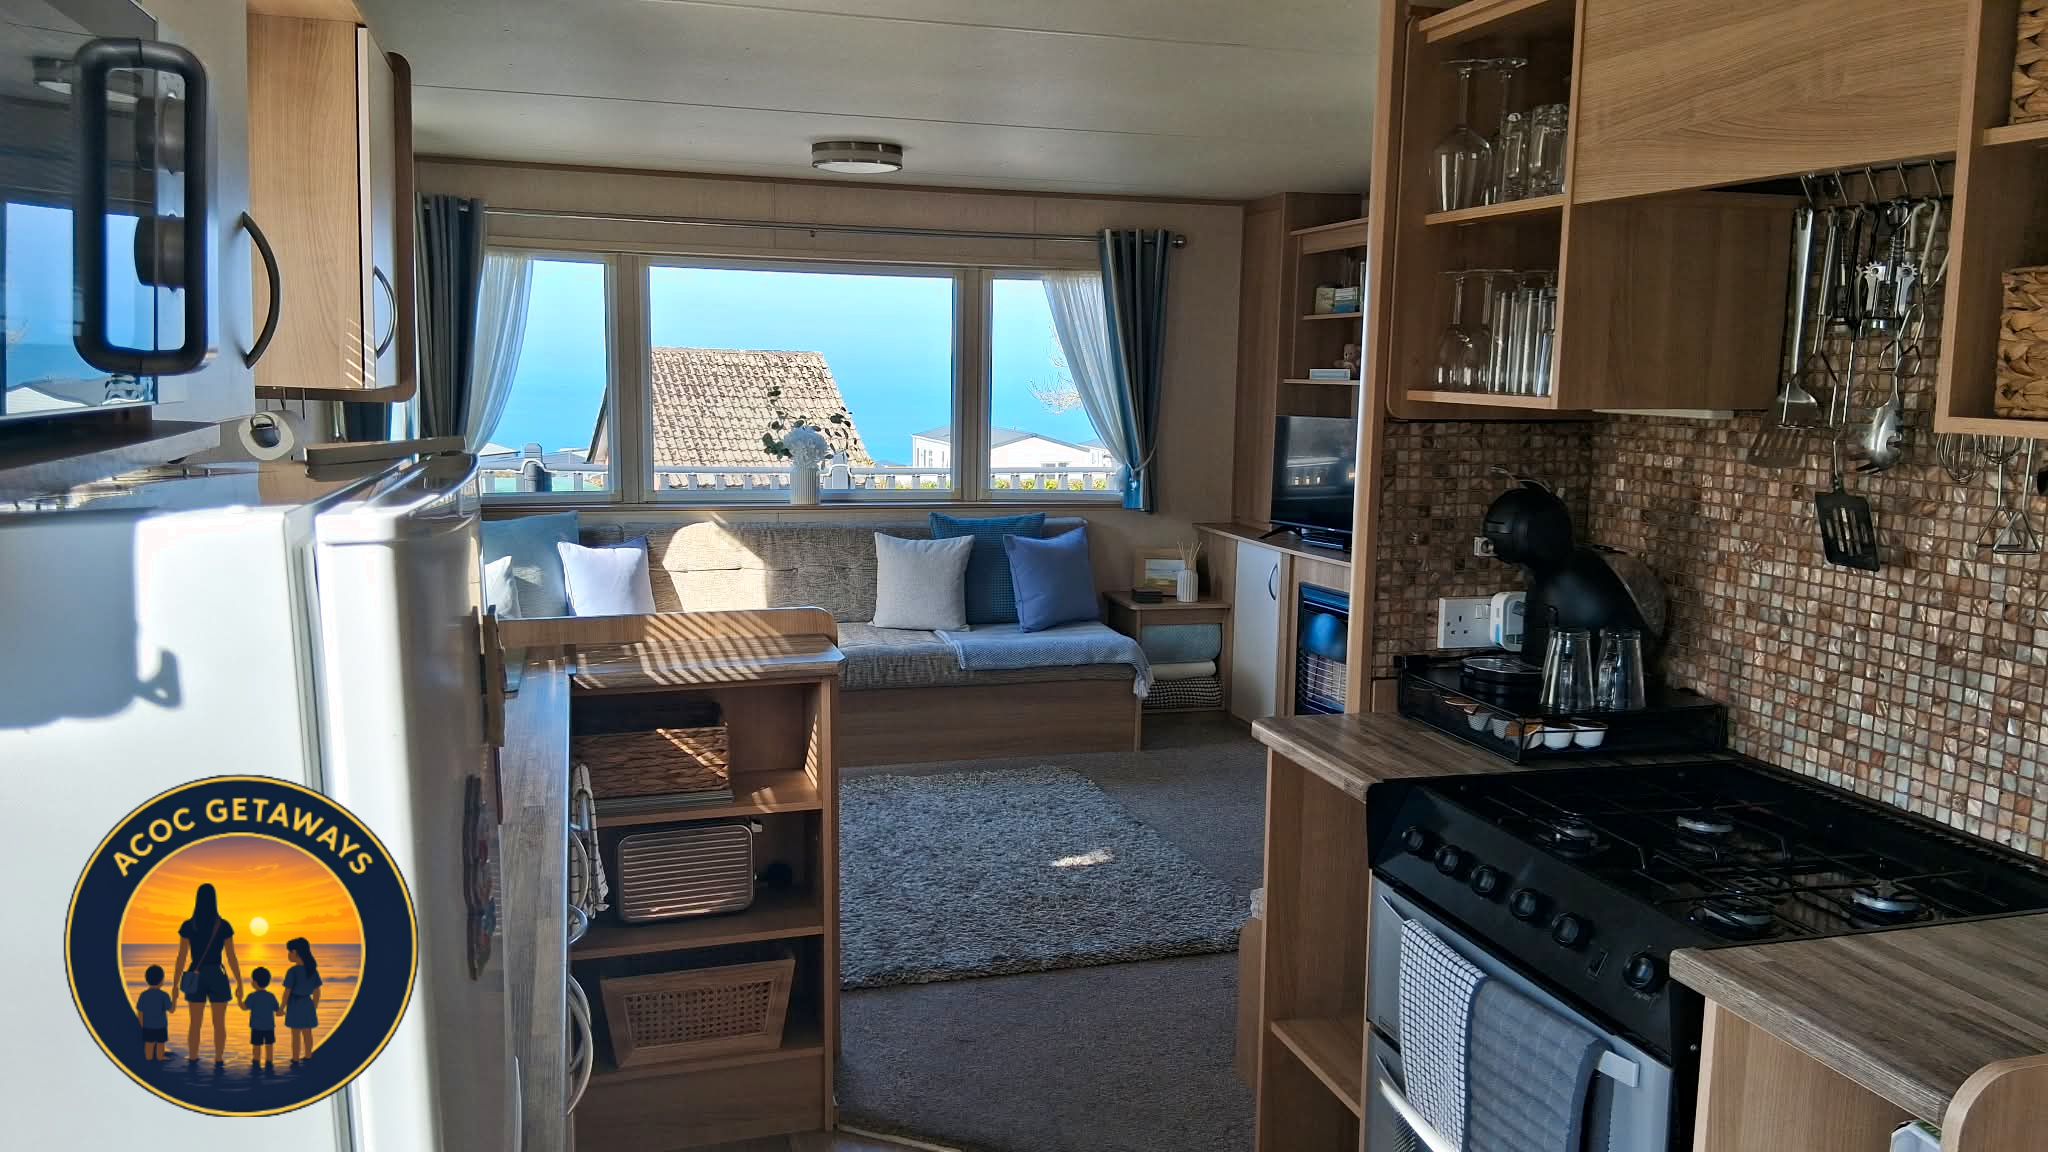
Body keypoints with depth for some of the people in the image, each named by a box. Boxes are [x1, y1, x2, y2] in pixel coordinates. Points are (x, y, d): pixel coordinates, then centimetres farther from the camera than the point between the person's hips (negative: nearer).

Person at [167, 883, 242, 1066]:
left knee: (195, 1024, 12)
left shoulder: (188, 926, -4)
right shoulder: (223, 926, -6)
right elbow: (231, 957, -4)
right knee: (219, 1023, 6)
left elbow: (181, 957, -5)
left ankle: (192, 1061, 17)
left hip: (196, 978, 1)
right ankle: (218, 1061, 6)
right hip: (217, 977, -1)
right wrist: (239, 984, 2)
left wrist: (175, 986, 2)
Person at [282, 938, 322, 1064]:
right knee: (307, 1032, 16)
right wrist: (314, 1007, 16)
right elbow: (317, 992, 6)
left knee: (296, 1033, 4)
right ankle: (308, 1056, 27)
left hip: (295, 1005, -6)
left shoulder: (292, 971, -17)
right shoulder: (313, 970, 1)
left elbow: (287, 992, -15)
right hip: (307, 1004, 6)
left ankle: (295, 1059, 11)